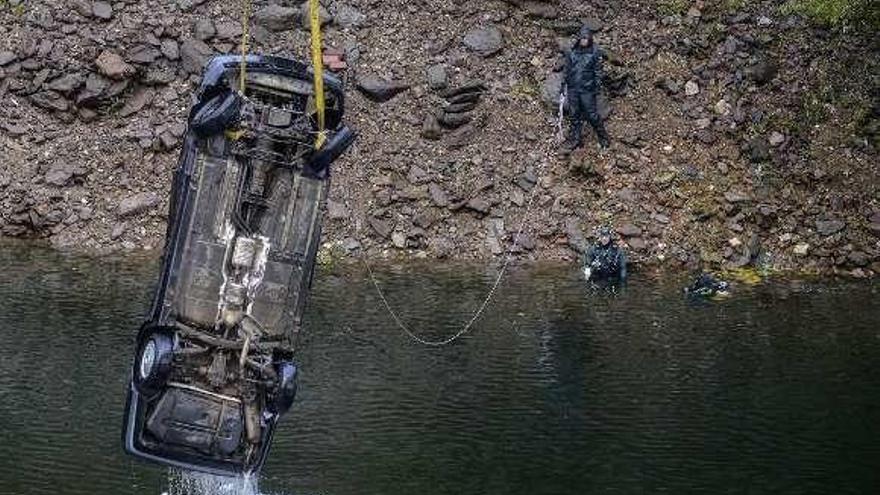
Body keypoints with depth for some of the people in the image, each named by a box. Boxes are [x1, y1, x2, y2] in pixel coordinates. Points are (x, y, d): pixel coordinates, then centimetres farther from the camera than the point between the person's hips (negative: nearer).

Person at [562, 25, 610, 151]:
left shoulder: (595, 53, -2)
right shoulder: (571, 52, 7)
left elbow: (598, 71, -1)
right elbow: (566, 69, 14)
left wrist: (597, 86, -6)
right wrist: (564, 84, 11)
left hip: (587, 89, -4)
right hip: (573, 89, 4)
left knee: (592, 115, -3)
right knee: (574, 115, 8)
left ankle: (603, 137, 12)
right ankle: (576, 139, 18)